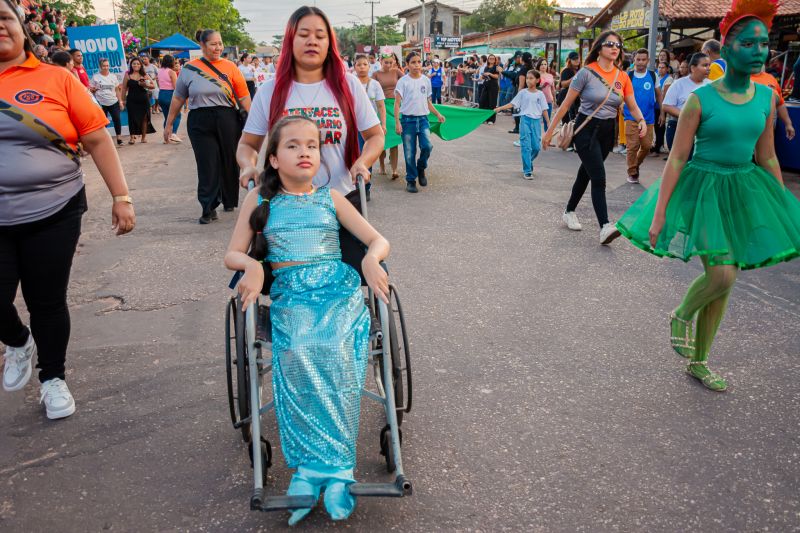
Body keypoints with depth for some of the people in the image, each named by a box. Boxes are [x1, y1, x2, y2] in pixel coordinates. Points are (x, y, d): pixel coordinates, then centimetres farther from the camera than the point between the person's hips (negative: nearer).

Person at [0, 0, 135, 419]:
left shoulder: (56, 78, -2)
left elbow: (98, 139, -1)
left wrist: (121, 197, -3)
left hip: (53, 213, -1)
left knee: (47, 302, 8)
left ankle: (53, 378, 31)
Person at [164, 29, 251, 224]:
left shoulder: (229, 67, 4)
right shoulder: (189, 69, 5)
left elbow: (244, 97, 4)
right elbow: (178, 98, 11)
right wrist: (169, 123, 13)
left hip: (227, 121, 1)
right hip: (200, 123, 0)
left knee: (229, 162, 8)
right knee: (207, 165, -3)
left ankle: (229, 201, 28)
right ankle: (208, 208, 2)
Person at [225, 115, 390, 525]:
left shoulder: (330, 198, 15)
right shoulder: (260, 200, 15)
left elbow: (378, 240, 13)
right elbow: (232, 254, 12)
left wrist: (371, 259, -11)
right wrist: (252, 265, -11)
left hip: (339, 288, 0)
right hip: (289, 295, 0)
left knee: (335, 352, -32)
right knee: (298, 354, -34)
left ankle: (312, 470, -26)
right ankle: (330, 470, -26)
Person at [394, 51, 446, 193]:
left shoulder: (426, 80, 8)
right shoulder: (403, 81, -4)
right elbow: (397, 103, -7)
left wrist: (438, 114, 7)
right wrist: (397, 122, -15)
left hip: (423, 119, 3)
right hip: (408, 119, -3)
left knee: (427, 146, -16)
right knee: (409, 153, 1)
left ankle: (421, 168, 14)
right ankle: (411, 180, 17)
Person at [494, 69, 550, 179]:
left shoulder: (540, 94, 4)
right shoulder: (523, 93, 2)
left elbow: (544, 110, 5)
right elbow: (512, 103, 1)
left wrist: (549, 123, 2)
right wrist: (499, 108, -8)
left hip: (536, 121, 2)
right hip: (525, 120, -1)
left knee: (536, 147, 3)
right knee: (526, 146, -6)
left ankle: (528, 163, 30)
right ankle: (527, 171, -3)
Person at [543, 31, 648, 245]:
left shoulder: (622, 77, 4)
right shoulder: (587, 72, -11)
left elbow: (633, 106, 5)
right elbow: (566, 104, -9)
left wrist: (641, 120, -17)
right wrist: (550, 131, -9)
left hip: (608, 131, 6)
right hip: (587, 129, -5)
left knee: (586, 173, 16)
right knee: (599, 178, -15)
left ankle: (569, 212, 33)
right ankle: (605, 227, -20)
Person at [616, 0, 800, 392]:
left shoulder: (766, 98, 2)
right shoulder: (700, 99, -12)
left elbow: (767, 156, 11)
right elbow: (676, 159, -11)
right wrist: (659, 214, -15)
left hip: (743, 192, 5)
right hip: (704, 189, -5)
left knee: (722, 279, 9)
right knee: (722, 275, -20)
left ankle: (698, 362, 23)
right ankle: (681, 315, 14)